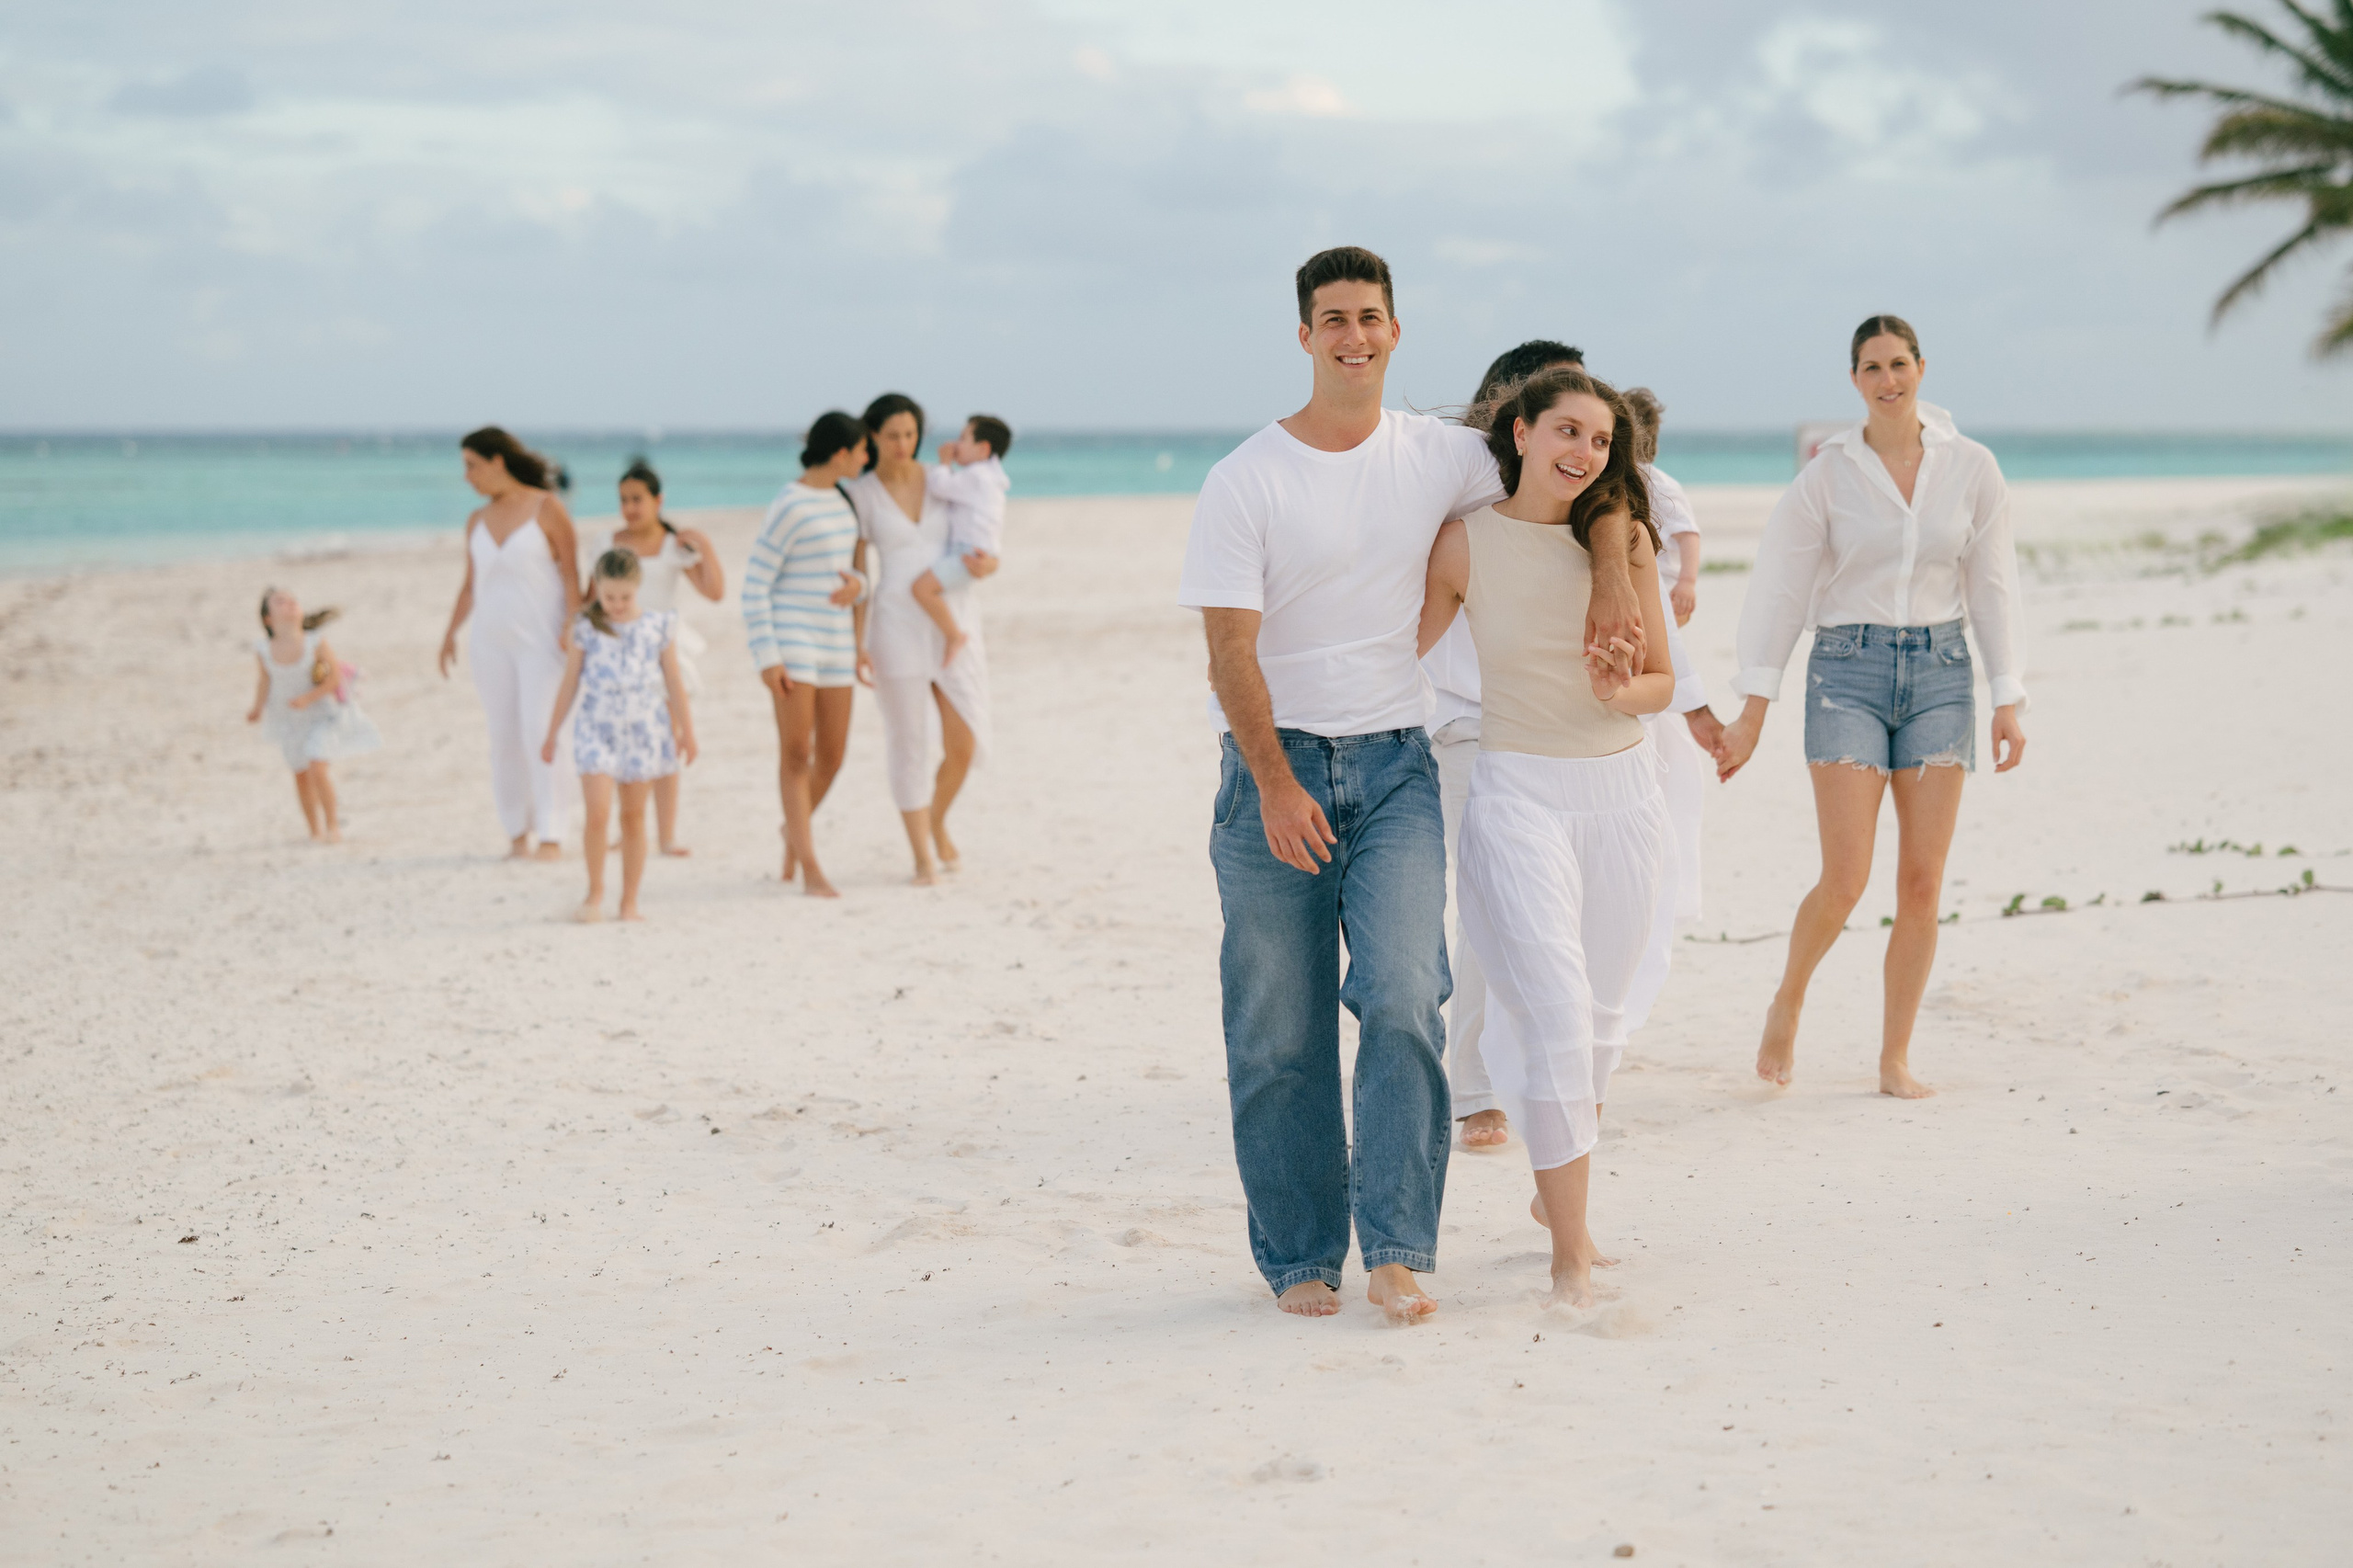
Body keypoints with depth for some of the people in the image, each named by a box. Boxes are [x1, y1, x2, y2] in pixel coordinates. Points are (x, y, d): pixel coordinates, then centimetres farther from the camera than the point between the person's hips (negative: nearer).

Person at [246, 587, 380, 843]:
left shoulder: (316, 644, -23)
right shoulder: (263, 649, -16)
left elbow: (336, 677, -15)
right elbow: (266, 678, 2)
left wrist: (308, 698, -25)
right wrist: (257, 709, -2)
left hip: (320, 711, -3)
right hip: (288, 719, 3)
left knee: (317, 767, -17)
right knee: (301, 774, 12)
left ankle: (332, 824, 3)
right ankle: (315, 831, 29)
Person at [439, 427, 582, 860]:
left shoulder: (547, 508, -4)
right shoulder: (477, 521, 10)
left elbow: (571, 573, -5)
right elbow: (470, 584, 16)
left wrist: (573, 625, -15)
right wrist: (450, 631, 8)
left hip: (541, 639, -5)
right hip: (490, 641, 5)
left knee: (542, 733, -11)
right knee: (504, 736, 3)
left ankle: (551, 836, -10)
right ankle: (517, 832, 9)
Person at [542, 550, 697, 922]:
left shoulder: (658, 626, 2)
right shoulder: (587, 629, 0)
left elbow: (674, 682, 8)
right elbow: (569, 683, 7)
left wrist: (686, 731, 9)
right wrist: (552, 734, 9)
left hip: (644, 731, 1)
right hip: (597, 730, -1)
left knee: (634, 817, 7)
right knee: (598, 813, -13)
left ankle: (630, 901, 14)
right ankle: (595, 893, 4)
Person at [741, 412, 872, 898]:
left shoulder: (839, 500, 11)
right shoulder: (788, 508, -14)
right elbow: (755, 585, -12)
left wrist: (858, 585, -6)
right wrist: (766, 658, -18)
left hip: (834, 642, 8)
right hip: (790, 640, -8)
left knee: (831, 756, 9)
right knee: (796, 753, -7)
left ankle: (795, 829, 36)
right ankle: (810, 869, -2)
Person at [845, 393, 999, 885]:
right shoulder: (859, 493, -1)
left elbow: (986, 552, 10)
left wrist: (986, 565, -15)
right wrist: (856, 645, -8)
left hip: (954, 622, 3)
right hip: (897, 624, -2)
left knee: (965, 746, -4)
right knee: (909, 747, 0)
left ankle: (937, 821, 26)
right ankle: (923, 859, 13)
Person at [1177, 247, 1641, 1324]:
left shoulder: (1441, 457, 5)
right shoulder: (1244, 483, -5)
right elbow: (1230, 648, -10)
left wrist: (1615, 575, 3)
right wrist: (1275, 784, -17)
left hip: (1395, 766, 2)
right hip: (1274, 767, -2)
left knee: (1404, 1000, -14)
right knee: (1281, 1033, 2)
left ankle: (1396, 1248, -8)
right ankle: (1299, 1257, 15)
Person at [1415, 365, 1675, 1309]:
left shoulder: (1622, 537, 0)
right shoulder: (1466, 542, -6)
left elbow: (1662, 682, 5)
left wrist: (1620, 692, -15)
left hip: (1622, 789, 3)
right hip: (1518, 790, -3)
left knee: (1599, 1016, 13)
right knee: (1554, 1012, -13)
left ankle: (1555, 1190, 36)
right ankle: (1571, 1251, -7)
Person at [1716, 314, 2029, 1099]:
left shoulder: (1971, 468, 2)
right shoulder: (1828, 473, -2)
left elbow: (1993, 587, 6)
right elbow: (1779, 589, -1)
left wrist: (2008, 703, 3)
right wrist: (1753, 712, -5)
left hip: (1940, 673, 2)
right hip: (1847, 673, -2)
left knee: (1922, 884, 0)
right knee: (1845, 880, -11)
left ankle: (1895, 1059, 12)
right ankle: (1787, 1004, 18)